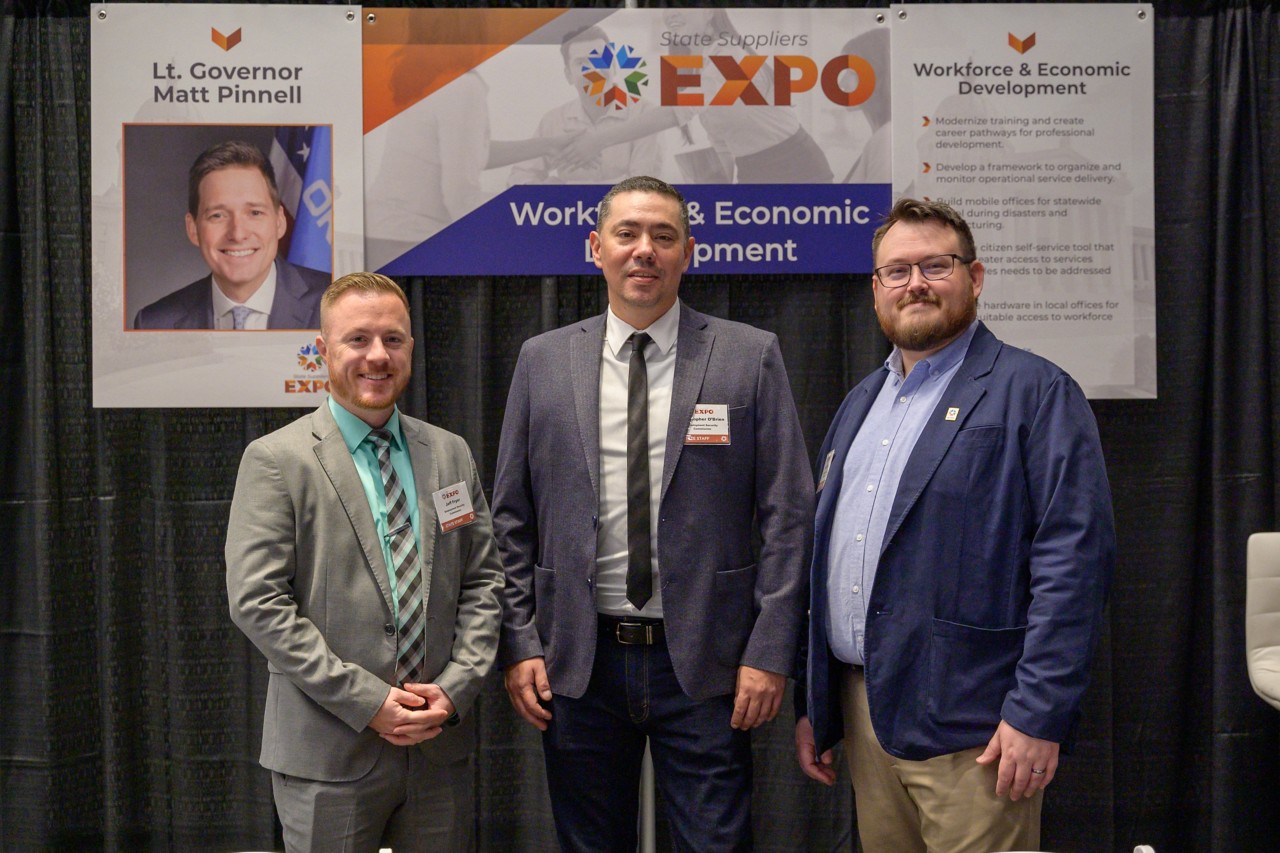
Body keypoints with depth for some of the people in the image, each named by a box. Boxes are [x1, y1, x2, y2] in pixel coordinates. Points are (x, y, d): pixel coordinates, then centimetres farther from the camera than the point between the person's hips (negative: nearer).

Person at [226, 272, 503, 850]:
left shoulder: (451, 454, 9)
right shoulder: (275, 461, -5)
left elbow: (482, 582, 9)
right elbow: (257, 602, -11)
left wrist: (455, 688, -5)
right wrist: (367, 701, -14)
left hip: (442, 746, 4)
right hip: (329, 753, -4)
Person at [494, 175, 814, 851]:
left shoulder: (750, 357, -1)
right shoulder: (543, 361, 5)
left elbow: (786, 517, -3)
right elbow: (512, 519, 7)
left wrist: (769, 653, -8)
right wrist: (519, 643, 1)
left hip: (705, 661, -2)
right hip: (578, 663, 2)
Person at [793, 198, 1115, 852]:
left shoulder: (1036, 393, -6)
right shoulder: (860, 404, 16)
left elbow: (1075, 558, -14)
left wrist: (1039, 714, -18)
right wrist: (809, 702, 15)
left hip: (967, 727, -6)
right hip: (860, 710, 7)